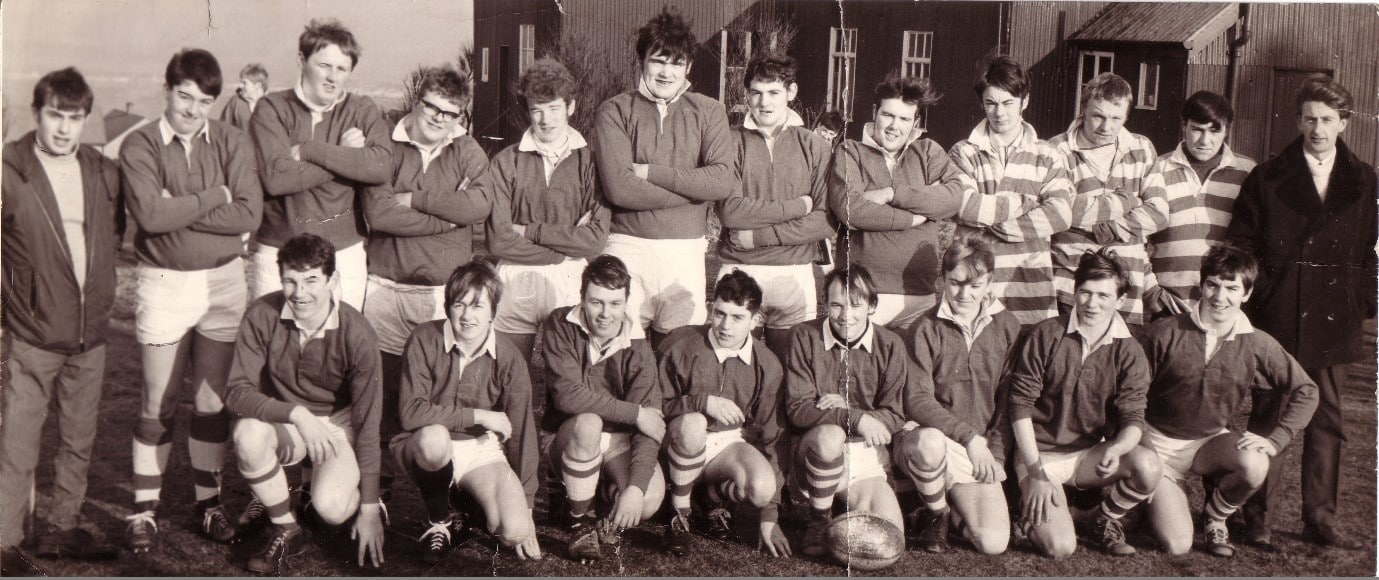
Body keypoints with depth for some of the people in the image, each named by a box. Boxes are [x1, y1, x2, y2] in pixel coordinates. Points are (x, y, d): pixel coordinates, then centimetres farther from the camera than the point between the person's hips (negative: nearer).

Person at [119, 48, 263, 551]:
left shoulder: (233, 144, 1)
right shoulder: (139, 146, -4)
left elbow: (249, 214, -12)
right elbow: (149, 214, -19)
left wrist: (179, 210, -15)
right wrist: (214, 196, -13)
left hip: (223, 281, 2)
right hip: (163, 283, -2)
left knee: (212, 399, 10)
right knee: (159, 402, 3)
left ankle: (209, 502, 22)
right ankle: (145, 509, 15)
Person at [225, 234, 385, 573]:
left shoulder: (356, 334, -21)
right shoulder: (262, 315, -18)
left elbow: (367, 422, -16)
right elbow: (236, 391, -18)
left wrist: (369, 508, -15)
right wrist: (296, 413, -36)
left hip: (339, 424, -2)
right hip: (283, 421, 2)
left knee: (331, 508, -29)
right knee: (248, 434, -32)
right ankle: (286, 530, -8)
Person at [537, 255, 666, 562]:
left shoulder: (637, 349, -14)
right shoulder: (560, 326, -13)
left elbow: (650, 425, -21)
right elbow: (567, 395, -25)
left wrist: (635, 487, -34)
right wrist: (635, 413, -25)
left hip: (620, 438, 1)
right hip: (564, 435, -1)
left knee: (650, 500, -27)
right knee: (588, 423, -37)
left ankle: (612, 492, 12)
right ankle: (580, 521, -14)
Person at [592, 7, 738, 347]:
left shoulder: (708, 112, 8)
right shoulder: (615, 111, 2)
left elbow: (725, 181, -8)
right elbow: (619, 188, -12)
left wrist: (651, 172, -10)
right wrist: (695, 185, -9)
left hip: (686, 251, 1)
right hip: (628, 247, -1)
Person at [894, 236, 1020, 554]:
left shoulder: (1008, 326, 6)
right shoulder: (925, 329, -4)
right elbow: (917, 401, -11)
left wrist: (994, 454, -3)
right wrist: (969, 436, -21)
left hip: (980, 450, 3)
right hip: (928, 434, -3)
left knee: (994, 543, -16)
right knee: (931, 443, -41)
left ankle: (955, 506, 19)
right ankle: (936, 513, -8)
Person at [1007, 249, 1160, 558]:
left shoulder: (1129, 352, -2)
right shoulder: (1046, 335, -8)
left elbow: (1133, 419, -6)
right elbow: (1021, 404, -7)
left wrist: (1116, 448, -31)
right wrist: (1036, 472, -14)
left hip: (1090, 455, 3)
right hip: (1040, 454, -3)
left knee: (1148, 466, -28)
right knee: (1060, 546, -22)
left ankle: (1105, 520, 3)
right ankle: (1031, 509, 14)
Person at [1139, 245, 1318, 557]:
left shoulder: (1257, 345, -7)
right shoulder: (1165, 333, -15)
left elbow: (1305, 391, 3)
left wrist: (1274, 440, -8)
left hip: (1211, 441, 3)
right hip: (1159, 441, -3)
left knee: (1255, 465, -33)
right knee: (1177, 545, -15)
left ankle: (1215, 514, 2)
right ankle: (1163, 499, 23)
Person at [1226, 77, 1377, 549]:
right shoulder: (1267, 178, 3)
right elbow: (1241, 242, 3)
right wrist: (1259, 295, -5)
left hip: (1333, 322, 3)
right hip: (1275, 321, -2)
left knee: (1327, 421, 8)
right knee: (1266, 417, 2)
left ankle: (1320, 519, 17)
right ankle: (1256, 518, 10)